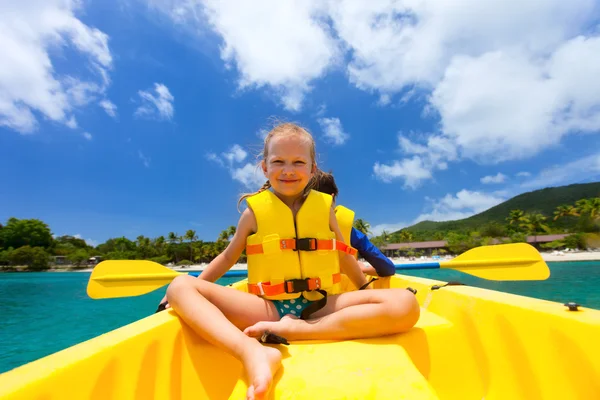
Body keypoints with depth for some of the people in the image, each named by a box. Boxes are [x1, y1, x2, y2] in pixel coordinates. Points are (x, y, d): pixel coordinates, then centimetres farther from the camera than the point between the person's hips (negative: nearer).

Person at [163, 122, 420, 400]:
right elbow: (228, 257, 14)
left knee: (405, 304, -22)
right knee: (180, 286, -16)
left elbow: (344, 256, 18)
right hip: (267, 309, 0)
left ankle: (296, 330, -21)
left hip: (321, 308, 1)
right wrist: (191, 289, 11)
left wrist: (367, 290, 27)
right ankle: (253, 351, -37)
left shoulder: (324, 207, 7)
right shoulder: (254, 211, 3)